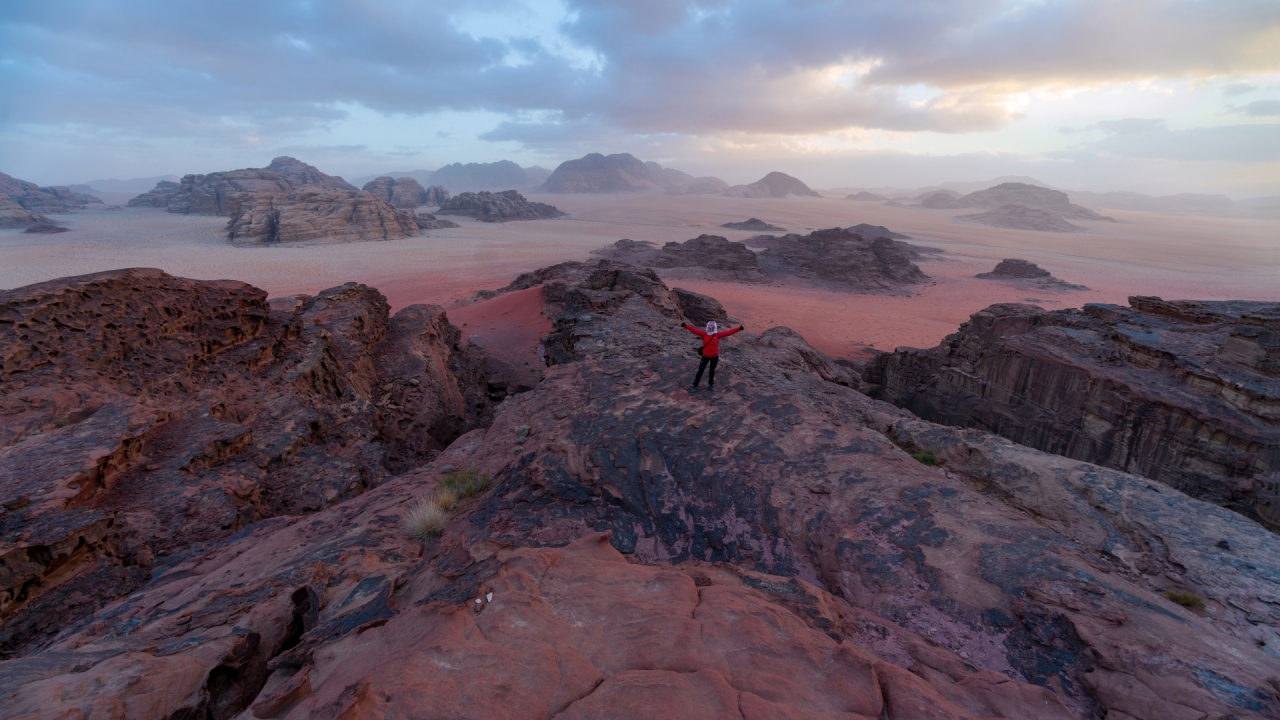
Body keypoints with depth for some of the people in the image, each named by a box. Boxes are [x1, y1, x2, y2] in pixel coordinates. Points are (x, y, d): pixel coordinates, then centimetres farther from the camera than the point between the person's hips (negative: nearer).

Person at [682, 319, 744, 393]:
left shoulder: (717, 335, -11)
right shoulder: (704, 334, -12)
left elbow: (729, 332, -13)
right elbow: (694, 330, -16)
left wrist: (739, 328, -17)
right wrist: (685, 325, -25)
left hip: (715, 356, 1)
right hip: (706, 356, -1)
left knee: (712, 370, 18)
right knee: (700, 370, 3)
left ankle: (710, 384, 36)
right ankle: (695, 386, 13)